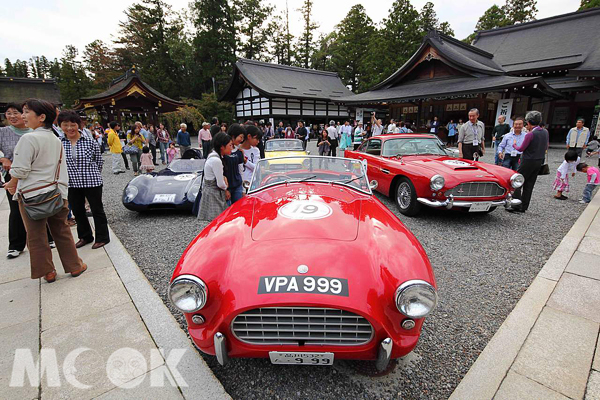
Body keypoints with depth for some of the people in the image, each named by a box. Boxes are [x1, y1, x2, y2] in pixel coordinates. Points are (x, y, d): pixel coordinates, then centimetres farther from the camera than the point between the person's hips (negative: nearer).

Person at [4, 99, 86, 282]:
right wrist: (62, 191, 18)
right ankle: (75, 266, 21)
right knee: (62, 232, 15)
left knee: (36, 236, 9)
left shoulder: (28, 139, -15)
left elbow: (20, 170, -16)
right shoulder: (56, 140, 8)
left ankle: (47, 272, 19)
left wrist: (11, 184, 3)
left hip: (32, 195, -6)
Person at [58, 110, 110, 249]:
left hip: (92, 182, -4)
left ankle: (102, 238, 17)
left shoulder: (89, 141, -7)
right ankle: (85, 237, 32)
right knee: (77, 211, 15)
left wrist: (93, 175, 6)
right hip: (71, 184, 4)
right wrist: (66, 176, 7)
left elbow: (99, 160, 3)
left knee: (97, 210, 4)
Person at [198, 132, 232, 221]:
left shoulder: (213, 155, 7)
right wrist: (226, 190, 2)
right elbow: (220, 184, -17)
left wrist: (224, 177, -1)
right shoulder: (216, 160, -23)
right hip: (213, 195, -9)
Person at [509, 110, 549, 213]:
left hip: (528, 161, -8)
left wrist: (514, 144, 8)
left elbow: (521, 149, -11)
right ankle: (523, 207, 15)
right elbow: (546, 147, 16)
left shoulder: (530, 134, -18)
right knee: (529, 185, 11)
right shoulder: (545, 132, 7)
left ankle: (516, 206, -4)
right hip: (539, 161, 8)